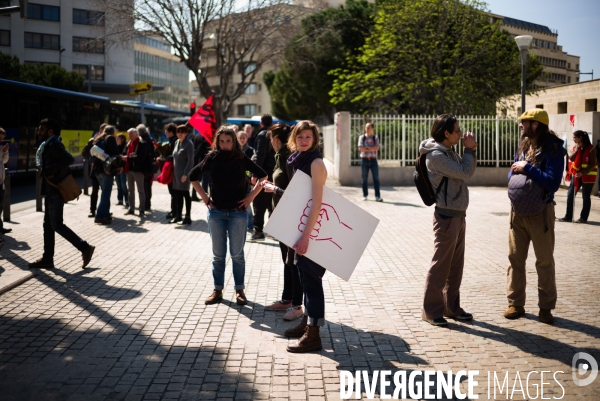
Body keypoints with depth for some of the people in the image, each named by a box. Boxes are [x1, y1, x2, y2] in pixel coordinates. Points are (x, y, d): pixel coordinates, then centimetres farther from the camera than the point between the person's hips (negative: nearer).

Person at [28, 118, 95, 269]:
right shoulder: (48, 144, 14)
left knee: (56, 225, -8)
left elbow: (69, 159, -28)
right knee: (48, 224, 11)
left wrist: (50, 171, -25)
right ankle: (48, 258, 17)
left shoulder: (53, 144, -15)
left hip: (56, 190, -10)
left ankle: (85, 248, -1)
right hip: (51, 190, 10)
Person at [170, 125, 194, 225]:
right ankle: (178, 216, 20)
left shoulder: (188, 144, -12)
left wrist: (185, 174, -21)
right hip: (176, 173, 8)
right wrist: (173, 170, 11)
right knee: (177, 194, 12)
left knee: (185, 194, -2)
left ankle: (188, 218, 4)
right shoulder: (177, 142, 11)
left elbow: (190, 160, -16)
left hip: (184, 173, -8)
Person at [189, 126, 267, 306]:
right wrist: (204, 196, 3)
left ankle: (239, 290, 14)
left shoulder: (242, 159, -5)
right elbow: (193, 176, 10)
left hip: (237, 212, -1)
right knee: (218, 254, 8)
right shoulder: (212, 158, -2)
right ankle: (217, 290, 17)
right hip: (216, 212, 1)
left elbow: (263, 176, 3)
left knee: (237, 254, 4)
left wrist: (251, 196, -3)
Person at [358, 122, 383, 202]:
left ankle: (377, 196, -4)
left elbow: (377, 148, -8)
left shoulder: (375, 137, 8)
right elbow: (360, 148, -8)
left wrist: (366, 148, -11)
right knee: (364, 178, 4)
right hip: (364, 159, 0)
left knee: (376, 178, -5)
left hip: (373, 160, 0)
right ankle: (365, 195, 13)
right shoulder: (362, 137, 6)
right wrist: (371, 149, -8)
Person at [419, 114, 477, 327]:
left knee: (456, 265, 13)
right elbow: (465, 173, -19)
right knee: (441, 265, -3)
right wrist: (469, 149, -10)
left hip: (458, 214, 9)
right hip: (447, 216, -9)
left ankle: (451, 307, 23)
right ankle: (431, 310, 6)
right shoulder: (435, 155, -17)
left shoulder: (449, 151, 13)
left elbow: (466, 171, 22)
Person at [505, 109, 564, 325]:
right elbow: (512, 172, 14)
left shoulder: (552, 148, -13)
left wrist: (527, 169, -21)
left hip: (540, 213, -6)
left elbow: (553, 182, -23)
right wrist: (515, 175, -9)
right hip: (518, 212, 6)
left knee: (545, 262, 5)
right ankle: (516, 303, 19)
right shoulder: (524, 145, 8)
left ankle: (546, 307, 15)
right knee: (515, 259, 9)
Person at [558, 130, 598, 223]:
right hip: (576, 174, 6)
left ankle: (583, 218, 11)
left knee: (586, 197, 3)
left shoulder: (590, 148, -12)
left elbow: (593, 164, -14)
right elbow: (571, 159, -2)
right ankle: (568, 216, 9)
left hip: (587, 176, -6)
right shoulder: (576, 147, 8)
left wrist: (582, 173, -20)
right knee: (570, 195, 3)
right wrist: (576, 150, -15)